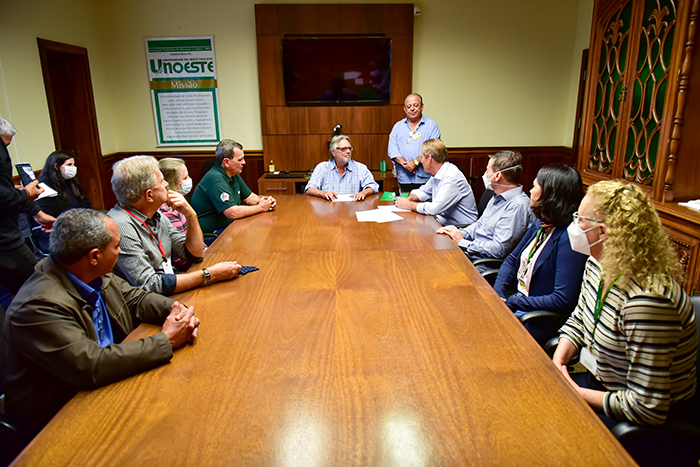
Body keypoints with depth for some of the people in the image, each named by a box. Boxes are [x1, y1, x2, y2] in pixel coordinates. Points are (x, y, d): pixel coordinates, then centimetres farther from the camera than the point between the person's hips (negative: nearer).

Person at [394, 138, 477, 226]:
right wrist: (408, 199, 4)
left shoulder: (452, 177, -22)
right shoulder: (437, 174, 7)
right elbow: (424, 191, 24)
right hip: (441, 221, 8)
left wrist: (409, 205, -14)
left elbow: (434, 209, -28)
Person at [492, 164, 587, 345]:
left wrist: (510, 302, -19)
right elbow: (512, 260, 13)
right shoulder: (539, 225, 5)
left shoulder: (568, 239, -23)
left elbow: (562, 300, -26)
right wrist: (498, 293, -5)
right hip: (518, 300, 8)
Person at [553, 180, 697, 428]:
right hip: (600, 378, 7)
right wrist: (558, 359, -6)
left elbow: (648, 407, -29)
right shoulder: (597, 264, -6)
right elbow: (578, 320, 11)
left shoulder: (646, 300, -33)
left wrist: (577, 394, -18)